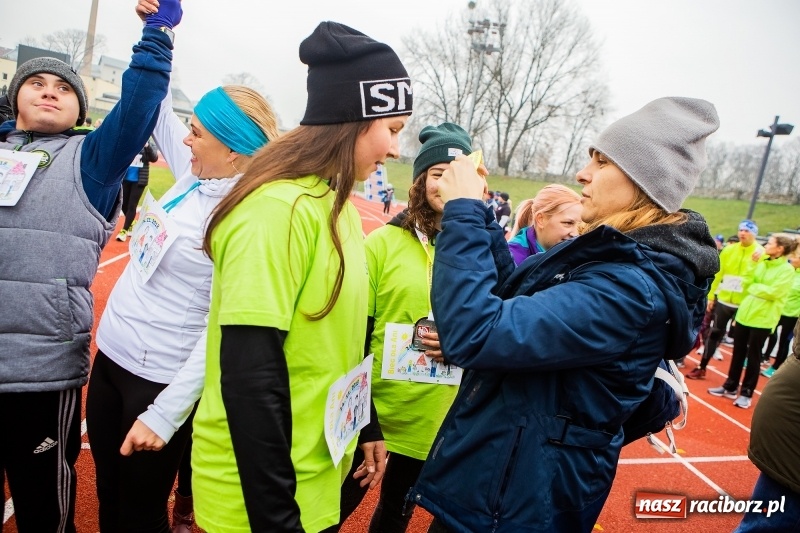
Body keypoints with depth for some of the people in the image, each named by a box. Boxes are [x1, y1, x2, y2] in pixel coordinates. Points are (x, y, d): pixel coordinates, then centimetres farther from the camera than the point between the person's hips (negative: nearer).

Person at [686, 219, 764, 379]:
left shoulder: (761, 253, -4)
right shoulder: (729, 250, 5)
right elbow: (718, 274, 8)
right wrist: (711, 296, 8)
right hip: (724, 299, 3)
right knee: (714, 333, 9)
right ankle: (702, 368, 18)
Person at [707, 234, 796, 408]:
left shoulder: (787, 269, -8)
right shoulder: (761, 264, 10)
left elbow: (773, 292, -18)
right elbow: (745, 285, 5)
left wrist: (752, 287, -6)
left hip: (763, 319, -5)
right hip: (744, 314, 6)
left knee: (753, 356, 4)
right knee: (738, 353, 12)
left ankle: (746, 393, 15)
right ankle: (730, 387, 23)